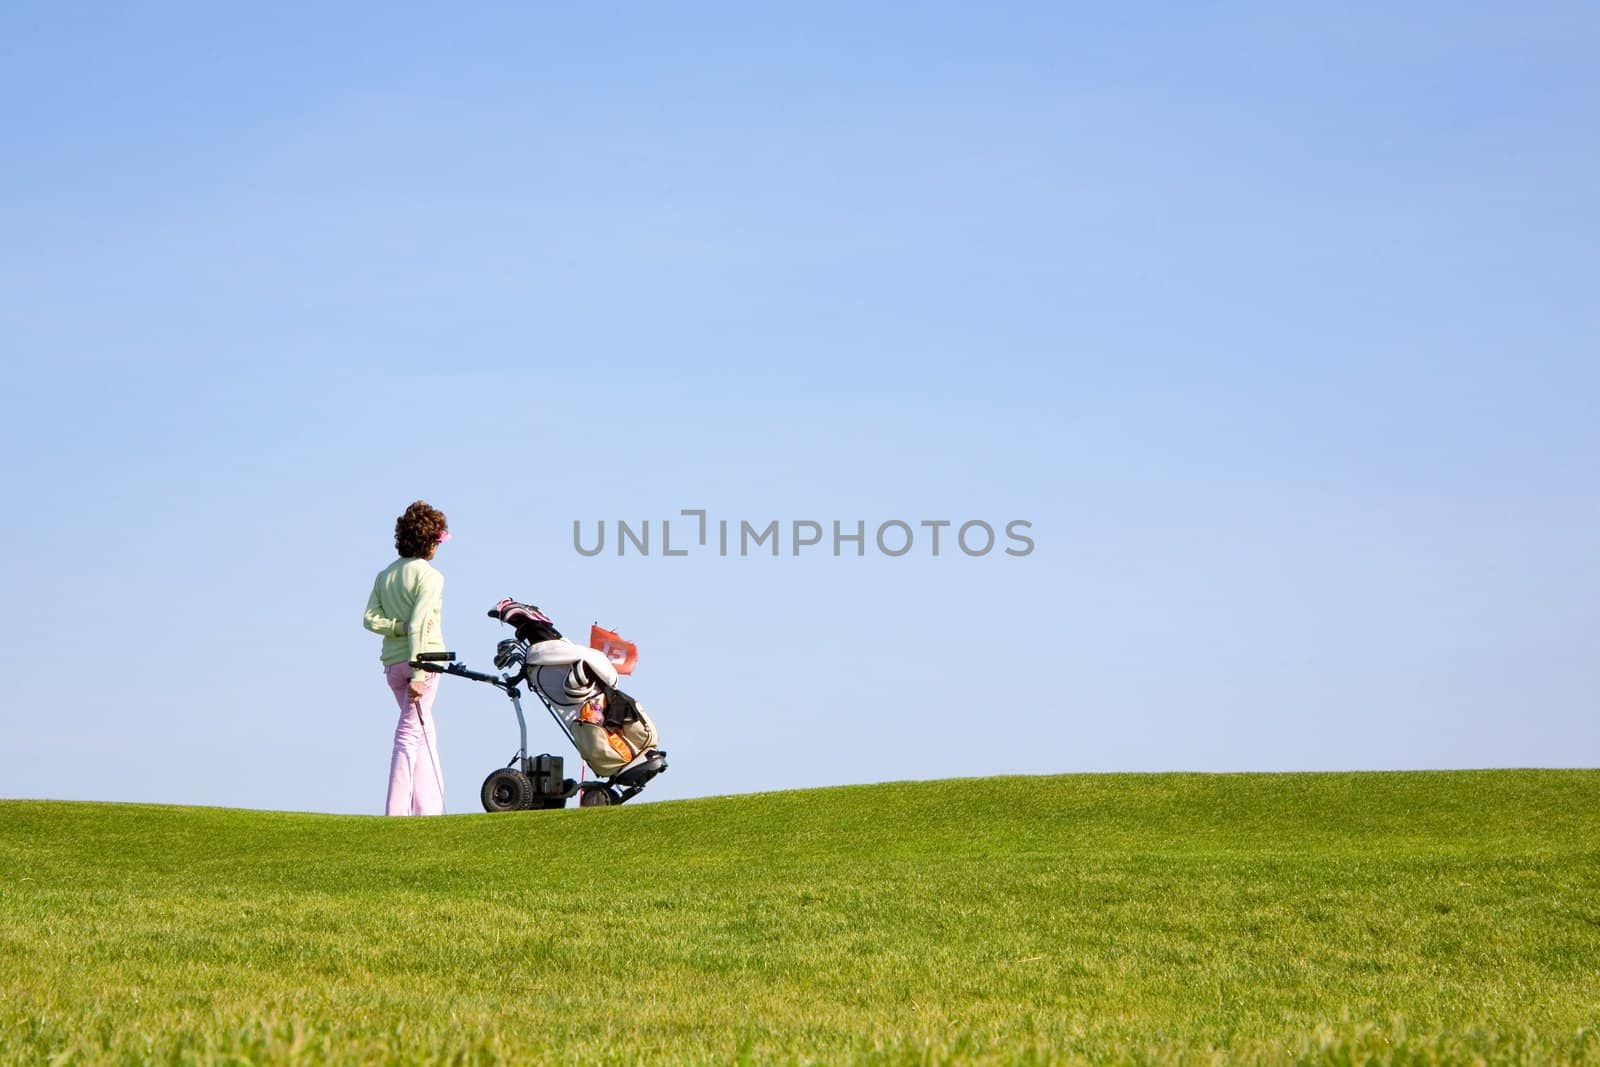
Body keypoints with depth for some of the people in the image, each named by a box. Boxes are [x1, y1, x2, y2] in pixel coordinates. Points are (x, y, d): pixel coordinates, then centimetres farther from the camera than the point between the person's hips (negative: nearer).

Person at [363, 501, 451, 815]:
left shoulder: (384, 575, 11)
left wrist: (398, 627, -9)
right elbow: (418, 626, -18)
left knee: (424, 735, 16)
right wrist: (418, 675, -20)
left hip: (392, 662, 7)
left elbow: (370, 619, -1)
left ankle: (429, 808, 15)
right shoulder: (430, 576, -9)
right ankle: (396, 812, -9)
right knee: (411, 735, -6)